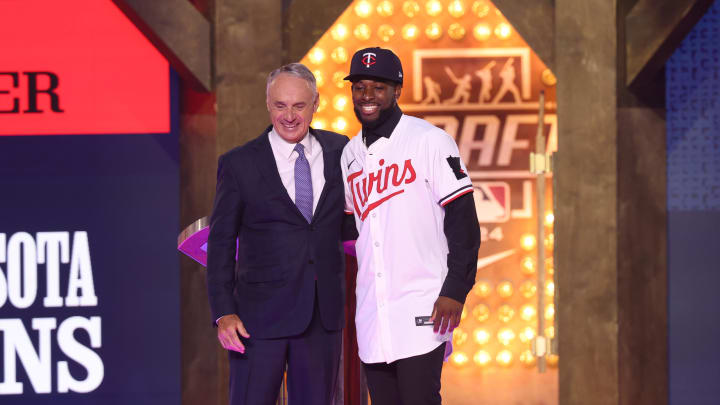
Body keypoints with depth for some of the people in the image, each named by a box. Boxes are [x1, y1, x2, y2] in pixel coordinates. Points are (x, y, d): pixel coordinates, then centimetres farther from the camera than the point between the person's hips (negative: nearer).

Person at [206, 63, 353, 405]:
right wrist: (224, 312, -10)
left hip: (325, 314, 4)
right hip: (260, 315, -3)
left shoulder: (339, 151, 8)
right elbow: (221, 243, -2)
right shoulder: (239, 164, -2)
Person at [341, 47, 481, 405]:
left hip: (421, 311, -6)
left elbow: (463, 221, -8)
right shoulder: (350, 154, 15)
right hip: (371, 316, 6)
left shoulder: (429, 141, -4)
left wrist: (455, 291, -15)